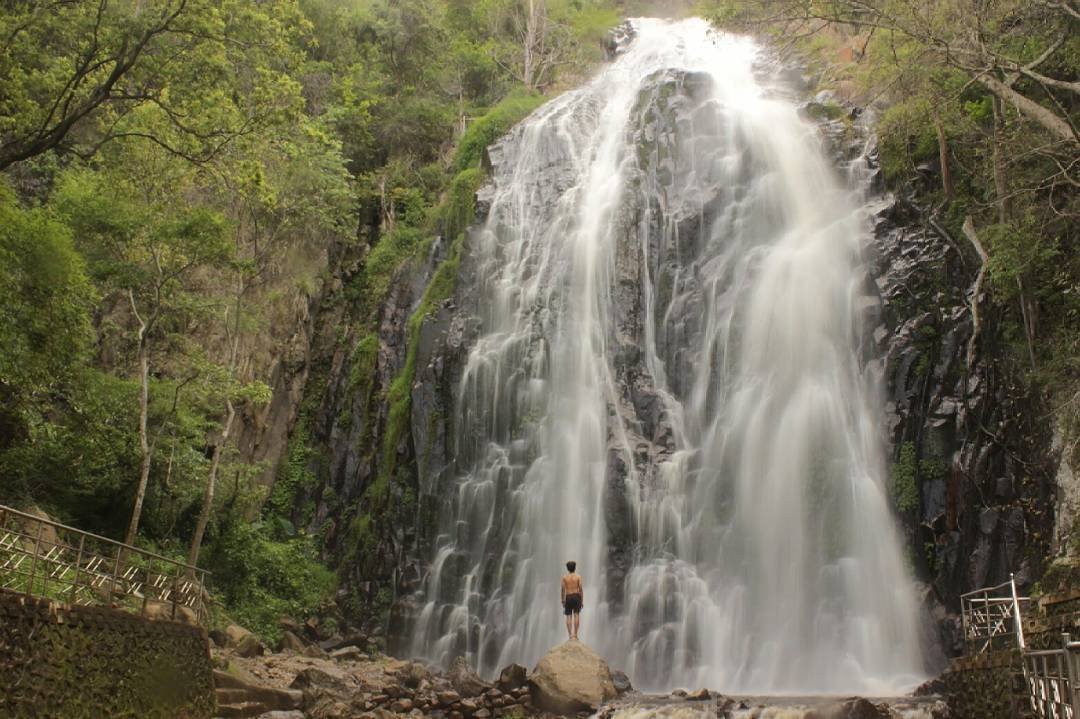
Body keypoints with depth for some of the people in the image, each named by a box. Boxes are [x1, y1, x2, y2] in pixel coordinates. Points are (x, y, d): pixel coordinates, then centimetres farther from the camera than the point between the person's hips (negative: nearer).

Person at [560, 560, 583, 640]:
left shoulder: (565, 578, 4)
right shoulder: (578, 577, 1)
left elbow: (563, 590, 0)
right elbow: (580, 589, -4)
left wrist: (563, 601, 6)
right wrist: (582, 601, 1)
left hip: (568, 597, 1)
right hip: (576, 597, -1)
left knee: (568, 617, 2)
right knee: (576, 615, -2)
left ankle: (570, 635, -5)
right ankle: (575, 634, -10)